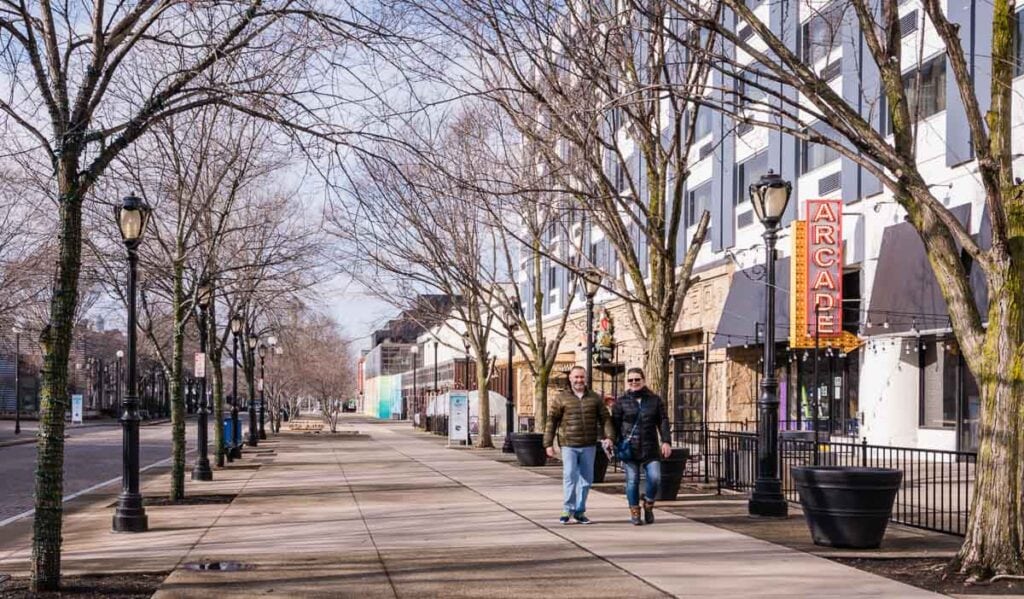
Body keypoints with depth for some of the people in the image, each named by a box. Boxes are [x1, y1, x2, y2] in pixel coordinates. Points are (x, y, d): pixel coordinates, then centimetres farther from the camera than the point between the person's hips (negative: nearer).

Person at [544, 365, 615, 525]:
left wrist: (608, 436, -8)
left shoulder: (595, 398, 10)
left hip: (589, 446, 3)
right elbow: (551, 421, 3)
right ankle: (567, 510, 0)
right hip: (568, 445, -3)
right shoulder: (560, 398, 3)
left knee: (586, 479, 7)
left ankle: (579, 511, 17)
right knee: (570, 477, -10)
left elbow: (605, 419, 8)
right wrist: (548, 444, -3)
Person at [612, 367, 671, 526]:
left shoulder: (655, 400, 10)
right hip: (629, 448, -1)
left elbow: (663, 422, 5)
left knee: (655, 478, -8)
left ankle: (648, 504, 18)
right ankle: (634, 512, 12)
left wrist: (666, 441, -7)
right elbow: (615, 424, 3)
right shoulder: (621, 402, 6)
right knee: (632, 480, -1)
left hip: (650, 449, 1)